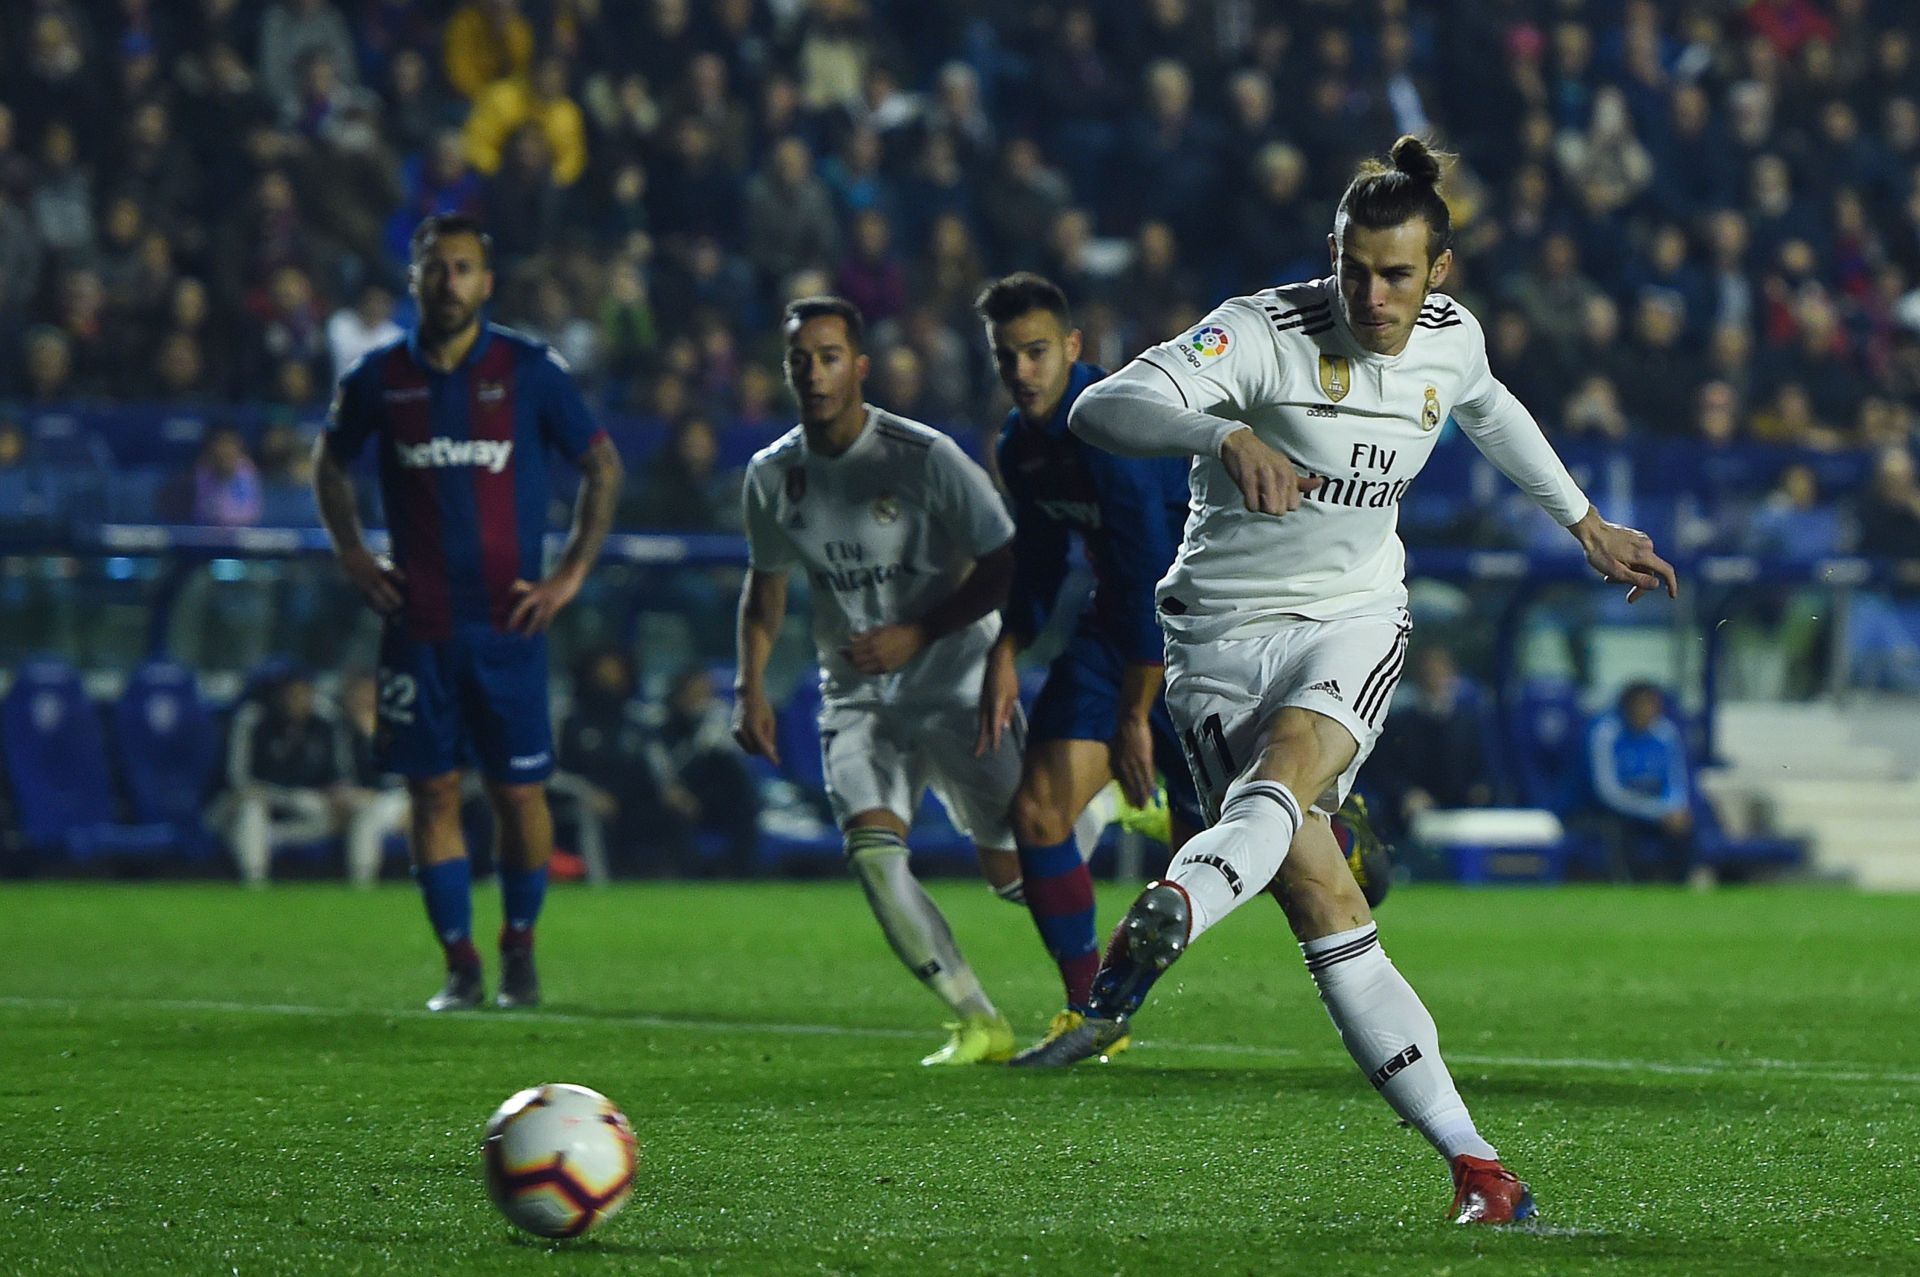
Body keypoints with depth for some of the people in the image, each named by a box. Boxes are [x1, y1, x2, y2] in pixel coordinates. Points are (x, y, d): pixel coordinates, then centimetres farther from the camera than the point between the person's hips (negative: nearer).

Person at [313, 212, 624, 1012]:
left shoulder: (528, 371, -1)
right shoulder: (380, 377, 4)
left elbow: (602, 466, 7)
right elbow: (329, 464, 21)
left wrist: (571, 573, 1)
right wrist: (352, 555, 9)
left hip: (507, 622, -1)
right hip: (417, 622, 1)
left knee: (518, 791, 0)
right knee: (433, 792, 0)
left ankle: (519, 948, 17)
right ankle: (459, 965, 7)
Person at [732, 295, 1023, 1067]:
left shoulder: (924, 458, -14)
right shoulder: (773, 475, 1)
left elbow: (1004, 565, -10)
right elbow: (766, 581, 17)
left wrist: (916, 634, -18)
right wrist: (750, 685, 6)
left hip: (954, 683, -3)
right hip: (857, 698, 3)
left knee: (1015, 872, -5)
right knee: (872, 852, -19)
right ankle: (977, 1024, -10)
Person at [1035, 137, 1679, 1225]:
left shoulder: (1452, 337, 0)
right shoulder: (1264, 331, -17)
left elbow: (1490, 409, 27)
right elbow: (1101, 409, -32)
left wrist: (1586, 523, 35)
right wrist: (1226, 436, -49)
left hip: (1356, 620, 3)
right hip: (1224, 635, -3)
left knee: (1283, 776, -32)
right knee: (1325, 909, -14)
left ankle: (1156, 928, -58)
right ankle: (1476, 1166, -12)